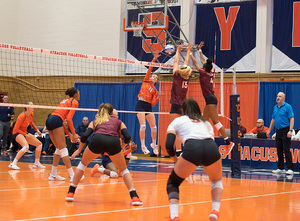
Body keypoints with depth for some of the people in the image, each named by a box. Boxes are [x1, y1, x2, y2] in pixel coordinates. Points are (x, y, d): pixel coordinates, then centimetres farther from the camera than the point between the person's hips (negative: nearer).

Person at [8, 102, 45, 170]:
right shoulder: (22, 116, -25)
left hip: (25, 133, 9)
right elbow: (15, 129, -21)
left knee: (39, 144, 6)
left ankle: (36, 163, 18)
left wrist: (37, 130, 12)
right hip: (17, 133, -9)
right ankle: (13, 164, -30)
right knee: (26, 147, -33)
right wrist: (25, 135, -21)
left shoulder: (32, 114, -3)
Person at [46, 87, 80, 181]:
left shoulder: (65, 101, 29)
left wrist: (69, 134, 25)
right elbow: (69, 119, -8)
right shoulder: (75, 102, 4)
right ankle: (72, 175, -10)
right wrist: (74, 134, -4)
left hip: (49, 120, 8)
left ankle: (53, 174, 14)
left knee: (59, 148, 15)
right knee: (63, 149, -9)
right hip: (56, 121, -8)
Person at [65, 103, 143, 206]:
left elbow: (85, 136, 15)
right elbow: (127, 137, 15)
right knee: (124, 169, 21)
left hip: (97, 140, 0)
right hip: (113, 142, 0)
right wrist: (122, 146, 35)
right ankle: (134, 197, 4)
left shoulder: (95, 121, 32)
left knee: (83, 163, 27)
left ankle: (70, 193, 22)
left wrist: (79, 150, 27)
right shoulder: (118, 121, 31)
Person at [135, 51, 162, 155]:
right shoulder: (146, 81, 9)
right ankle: (143, 146, -9)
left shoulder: (154, 90, 15)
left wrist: (158, 97, -8)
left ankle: (154, 144, 21)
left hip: (148, 106, 5)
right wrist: (154, 59, -5)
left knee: (153, 126, 3)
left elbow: (153, 103, 7)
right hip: (140, 105, -5)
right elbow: (150, 69, 0)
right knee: (143, 125, -14)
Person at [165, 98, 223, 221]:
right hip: (212, 148, 3)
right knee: (217, 181, 33)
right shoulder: (206, 122, 36)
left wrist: (175, 159, 30)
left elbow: (169, 145, 13)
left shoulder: (177, 121, 26)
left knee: (173, 183, 21)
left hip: (191, 148, -3)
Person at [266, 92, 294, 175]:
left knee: (286, 150, -9)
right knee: (279, 150, 9)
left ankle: (290, 169, -7)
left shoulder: (288, 107, -8)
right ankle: (280, 168, 16)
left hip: (285, 131, -7)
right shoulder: (275, 107, 13)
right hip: (278, 131, 7)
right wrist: (269, 130, 18)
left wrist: (290, 131, -21)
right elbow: (273, 120, 21)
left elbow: (291, 119, -13)